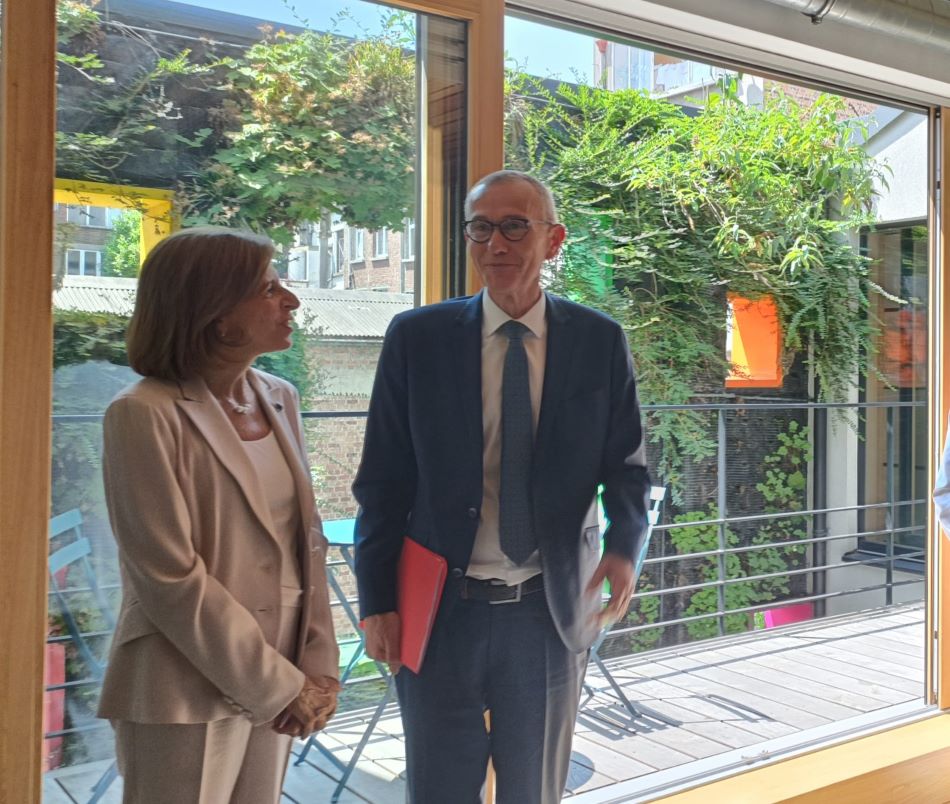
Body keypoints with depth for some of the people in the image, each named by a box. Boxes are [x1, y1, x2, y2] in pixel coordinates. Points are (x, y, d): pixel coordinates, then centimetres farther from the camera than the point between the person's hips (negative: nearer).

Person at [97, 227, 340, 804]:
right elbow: (170, 580, -17)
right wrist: (281, 685, -12)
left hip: (277, 684, 6)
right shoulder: (146, 415, -15)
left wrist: (318, 668, -1)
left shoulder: (280, 399, 4)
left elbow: (307, 540, 6)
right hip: (189, 694, -6)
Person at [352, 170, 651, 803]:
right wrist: (376, 601, -4)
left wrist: (625, 548, -16)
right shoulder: (417, 338, -3)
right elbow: (383, 479, 0)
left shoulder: (600, 342, -1)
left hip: (553, 611, 1)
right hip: (440, 612, 0)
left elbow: (626, 466, 4)